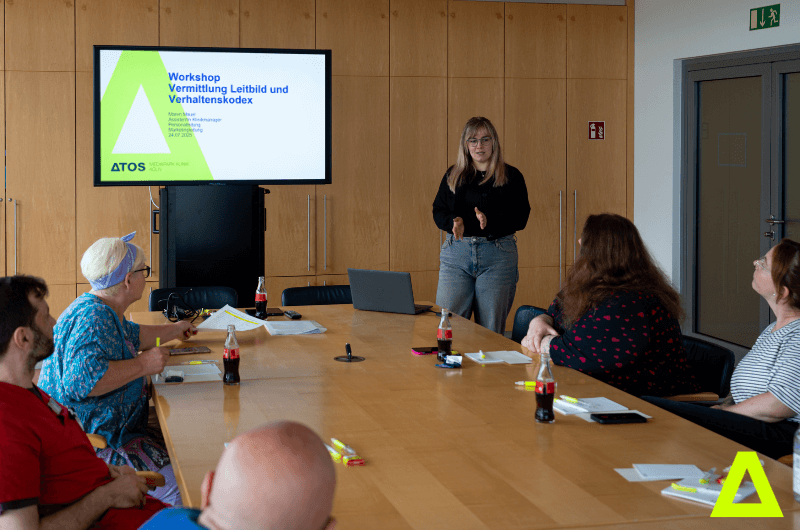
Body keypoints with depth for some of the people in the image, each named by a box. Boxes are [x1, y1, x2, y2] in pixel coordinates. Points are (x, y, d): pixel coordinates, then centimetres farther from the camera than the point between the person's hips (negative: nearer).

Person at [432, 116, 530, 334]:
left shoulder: (511, 176, 4)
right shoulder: (453, 175, 13)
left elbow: (520, 218, -4)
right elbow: (438, 212, 10)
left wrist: (489, 221, -21)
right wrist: (454, 222, -12)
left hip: (497, 256, -2)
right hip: (456, 253, 2)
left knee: (491, 329, 0)